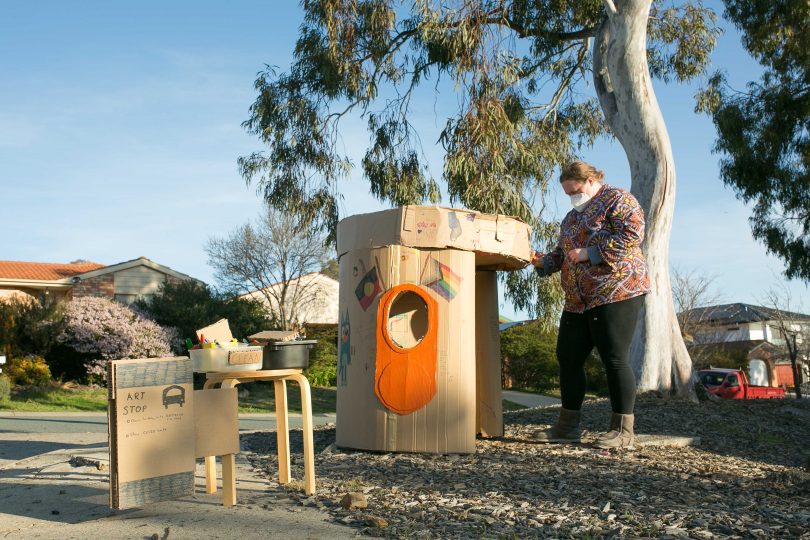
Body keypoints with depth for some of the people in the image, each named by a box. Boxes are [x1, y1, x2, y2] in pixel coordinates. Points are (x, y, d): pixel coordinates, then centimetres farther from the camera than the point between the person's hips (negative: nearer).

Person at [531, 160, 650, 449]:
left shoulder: (617, 200, -2)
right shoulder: (573, 215, 24)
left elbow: (632, 235, -17)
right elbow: (562, 252, 27)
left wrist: (590, 253, -17)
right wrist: (544, 262, 6)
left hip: (615, 292, -9)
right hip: (578, 301, 9)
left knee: (615, 359, -8)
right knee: (568, 359, 7)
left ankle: (622, 431, 1)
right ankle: (568, 427, 16)